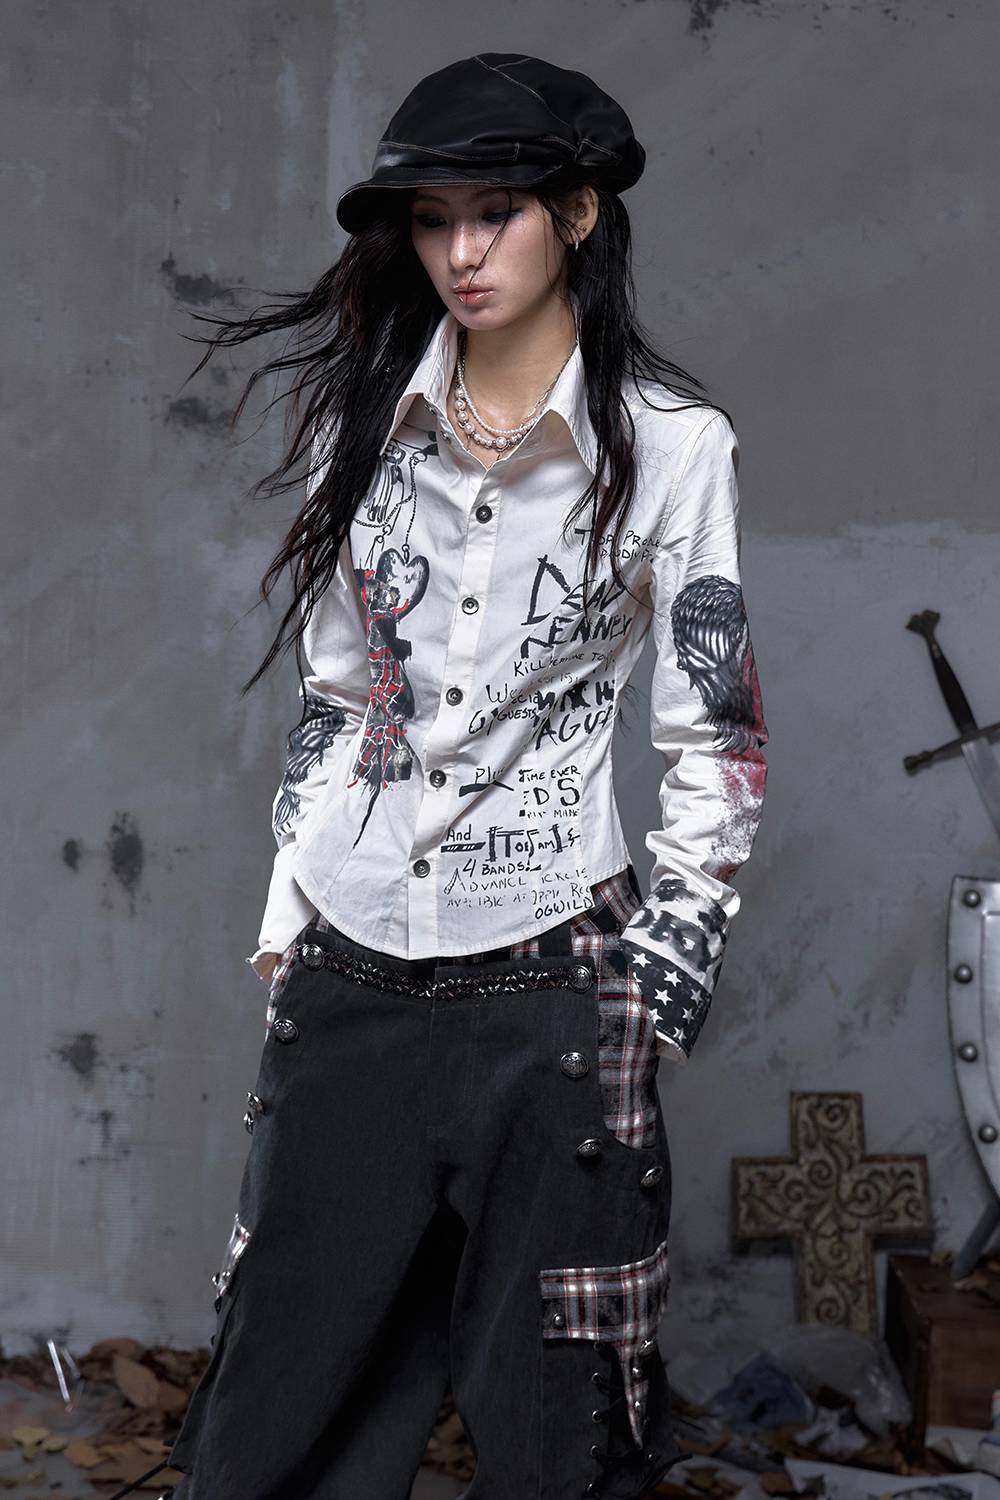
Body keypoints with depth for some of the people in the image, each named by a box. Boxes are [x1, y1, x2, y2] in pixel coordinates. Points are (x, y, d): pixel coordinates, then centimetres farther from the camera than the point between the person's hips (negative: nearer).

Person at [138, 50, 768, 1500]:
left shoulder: (674, 441, -5)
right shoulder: (365, 418, 7)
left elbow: (715, 739, -3)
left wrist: (659, 988, -5)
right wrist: (286, 912, 11)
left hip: (548, 985, -3)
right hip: (348, 973, 4)